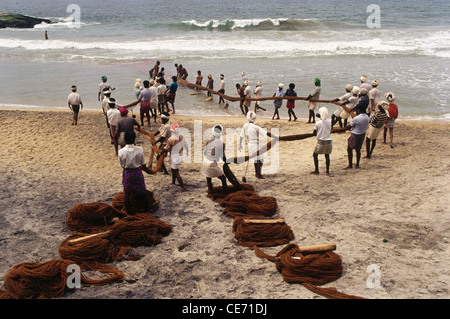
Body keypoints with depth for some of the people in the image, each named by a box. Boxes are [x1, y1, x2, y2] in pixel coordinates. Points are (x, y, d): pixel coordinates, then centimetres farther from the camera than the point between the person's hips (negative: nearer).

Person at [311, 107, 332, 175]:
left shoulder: (318, 123, -11)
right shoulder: (329, 121, -3)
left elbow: (314, 133, -3)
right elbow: (330, 132, 10)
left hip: (321, 141, -3)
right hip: (329, 141, 3)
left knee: (315, 155, 15)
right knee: (327, 155, 15)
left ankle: (316, 170, 17)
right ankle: (327, 171, 17)